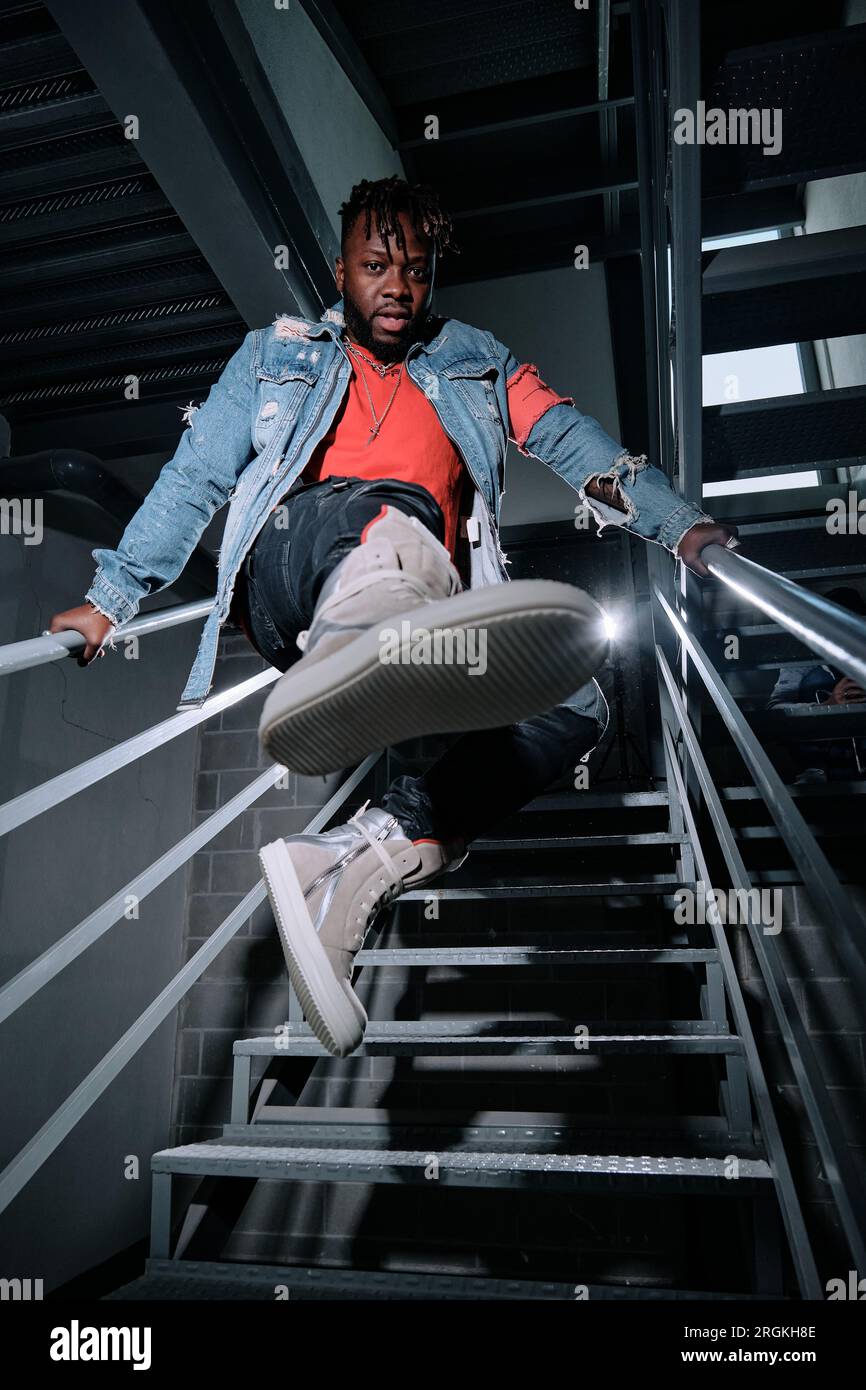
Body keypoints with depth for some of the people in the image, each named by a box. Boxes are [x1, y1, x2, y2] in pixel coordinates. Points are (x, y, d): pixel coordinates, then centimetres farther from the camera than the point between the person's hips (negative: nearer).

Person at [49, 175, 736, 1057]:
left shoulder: (476, 364, 31)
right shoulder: (277, 355, 29)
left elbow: (572, 441, 15)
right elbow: (194, 477, 22)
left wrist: (684, 526, -2)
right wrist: (110, 599, 13)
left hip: (426, 601, 3)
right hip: (290, 572, -2)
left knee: (574, 704, -23)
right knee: (389, 511, -36)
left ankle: (350, 867, -39)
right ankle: (341, 669, -69)